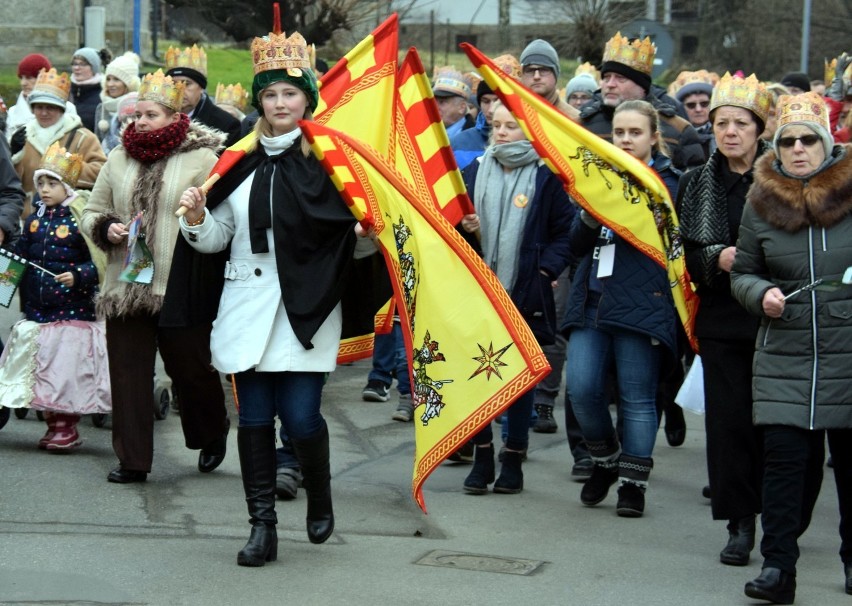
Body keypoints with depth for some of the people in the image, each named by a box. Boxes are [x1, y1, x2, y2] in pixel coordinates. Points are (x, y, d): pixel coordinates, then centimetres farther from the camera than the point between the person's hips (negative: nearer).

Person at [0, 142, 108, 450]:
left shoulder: (81, 220, -10)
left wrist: (78, 276, -26)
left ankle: (67, 429, 10)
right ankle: (53, 424, 21)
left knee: (68, 370, -2)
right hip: (37, 308, 6)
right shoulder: (34, 219, 8)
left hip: (73, 312, -6)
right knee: (41, 369, 10)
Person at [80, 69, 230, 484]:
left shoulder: (202, 159, -4)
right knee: (128, 373, 3)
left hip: (181, 290, -4)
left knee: (191, 370, 7)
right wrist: (107, 228, -4)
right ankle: (132, 460, 10)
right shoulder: (119, 158, 11)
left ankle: (212, 435, 34)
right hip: (125, 288, 4)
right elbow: (91, 213, 16)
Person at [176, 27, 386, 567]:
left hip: (307, 307, -3)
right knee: (254, 417, 3)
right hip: (248, 307, 3)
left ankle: (320, 495, 22)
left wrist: (367, 235, -20)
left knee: (300, 415, -7)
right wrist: (197, 218, -8)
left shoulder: (329, 159, -1)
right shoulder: (241, 160, 8)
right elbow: (217, 238, 12)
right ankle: (263, 527, 10)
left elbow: (358, 244, 1)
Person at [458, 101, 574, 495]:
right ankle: (481, 458, 12)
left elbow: (564, 233, -1)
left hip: (526, 294, -3)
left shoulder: (546, 178, -1)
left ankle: (513, 460, 14)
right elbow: (456, 219, 14)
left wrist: (546, 271, -11)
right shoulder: (475, 171, 8)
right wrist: (465, 228, -8)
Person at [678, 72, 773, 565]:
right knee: (728, 418, 1)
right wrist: (717, 258, -9)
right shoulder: (699, 184, 9)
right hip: (722, 318, 3)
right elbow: (687, 254, 11)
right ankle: (740, 524, 7)